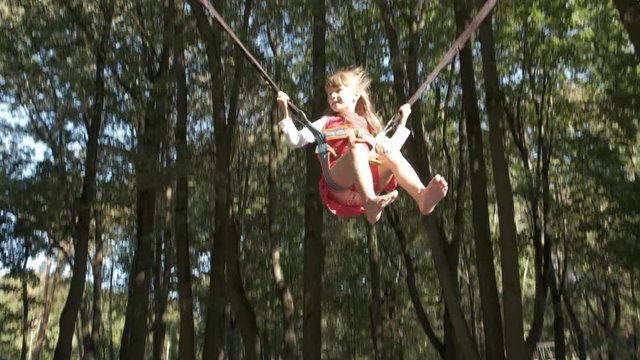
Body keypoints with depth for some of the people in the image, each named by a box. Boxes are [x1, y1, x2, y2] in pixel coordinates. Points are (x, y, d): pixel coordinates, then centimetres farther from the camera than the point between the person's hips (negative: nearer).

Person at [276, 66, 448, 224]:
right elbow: (296, 140, 16)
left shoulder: (368, 124, 33)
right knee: (358, 148, -34)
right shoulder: (326, 123, 26)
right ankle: (370, 204, -62)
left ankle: (421, 195, -50)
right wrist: (286, 111, 10)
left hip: (369, 180, 3)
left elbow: (391, 146, 35)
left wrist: (402, 121, 35)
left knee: (389, 151, -24)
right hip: (338, 183, -3)